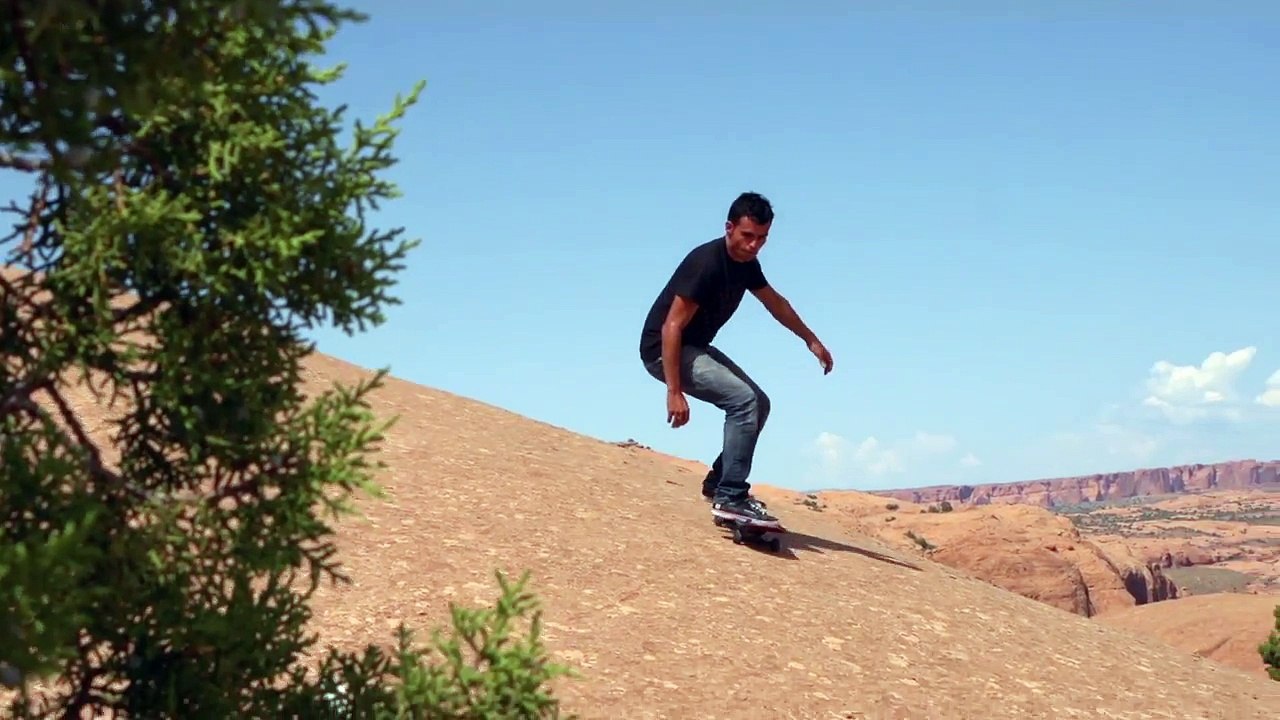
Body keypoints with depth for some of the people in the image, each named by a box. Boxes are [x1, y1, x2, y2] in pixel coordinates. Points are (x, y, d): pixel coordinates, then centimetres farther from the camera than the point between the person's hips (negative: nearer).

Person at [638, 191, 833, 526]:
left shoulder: (747, 263, 1)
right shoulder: (706, 263, -26)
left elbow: (774, 302, 21)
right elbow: (672, 327, -29)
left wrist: (811, 340, 25)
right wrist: (674, 392, -32)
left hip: (695, 347, 9)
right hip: (663, 349, -9)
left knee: (759, 404, 8)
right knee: (744, 400, -22)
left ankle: (718, 482, 15)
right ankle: (729, 497, -20)